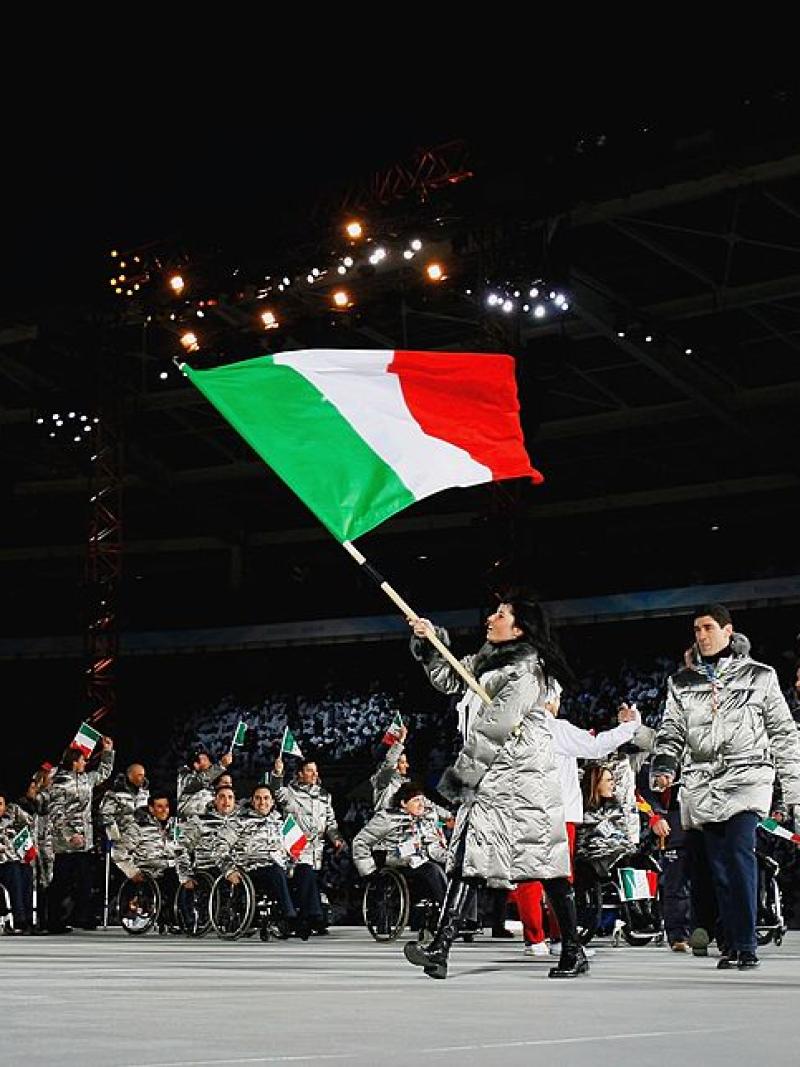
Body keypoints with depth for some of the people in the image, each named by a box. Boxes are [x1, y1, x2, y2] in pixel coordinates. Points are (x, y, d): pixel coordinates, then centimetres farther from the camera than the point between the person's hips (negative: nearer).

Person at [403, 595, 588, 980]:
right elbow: (450, 678, 26)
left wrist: (459, 776, -11)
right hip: (487, 781, 9)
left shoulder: (524, 672, -13)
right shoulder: (489, 659, 16)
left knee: (547, 864, -2)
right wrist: (429, 641, 10)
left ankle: (573, 951, 8)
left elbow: (493, 732, -15)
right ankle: (440, 948, -7)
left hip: (520, 779, -9)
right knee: (467, 858, -1)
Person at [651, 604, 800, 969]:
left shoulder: (759, 676, 9)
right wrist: (663, 769, -4)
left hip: (746, 777, -3)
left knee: (739, 850, -20)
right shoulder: (682, 683, 16)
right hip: (702, 784, 3)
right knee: (719, 866, 1)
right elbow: (671, 733, 15)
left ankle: (745, 945, -19)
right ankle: (732, 944, 9)